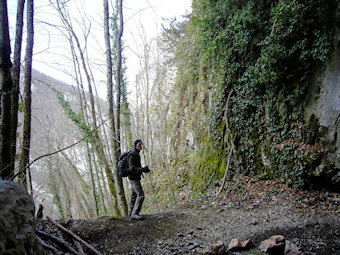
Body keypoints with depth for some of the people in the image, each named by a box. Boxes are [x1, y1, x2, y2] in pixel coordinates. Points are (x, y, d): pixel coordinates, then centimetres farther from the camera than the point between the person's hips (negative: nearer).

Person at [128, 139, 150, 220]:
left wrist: (144, 169, 8)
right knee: (140, 195, -13)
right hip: (134, 178, -10)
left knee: (134, 195, 15)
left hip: (135, 178, 10)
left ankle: (131, 212, 24)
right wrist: (142, 169, -29)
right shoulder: (132, 155, -16)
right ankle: (135, 213, -11)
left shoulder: (136, 154, 15)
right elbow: (132, 168, -23)